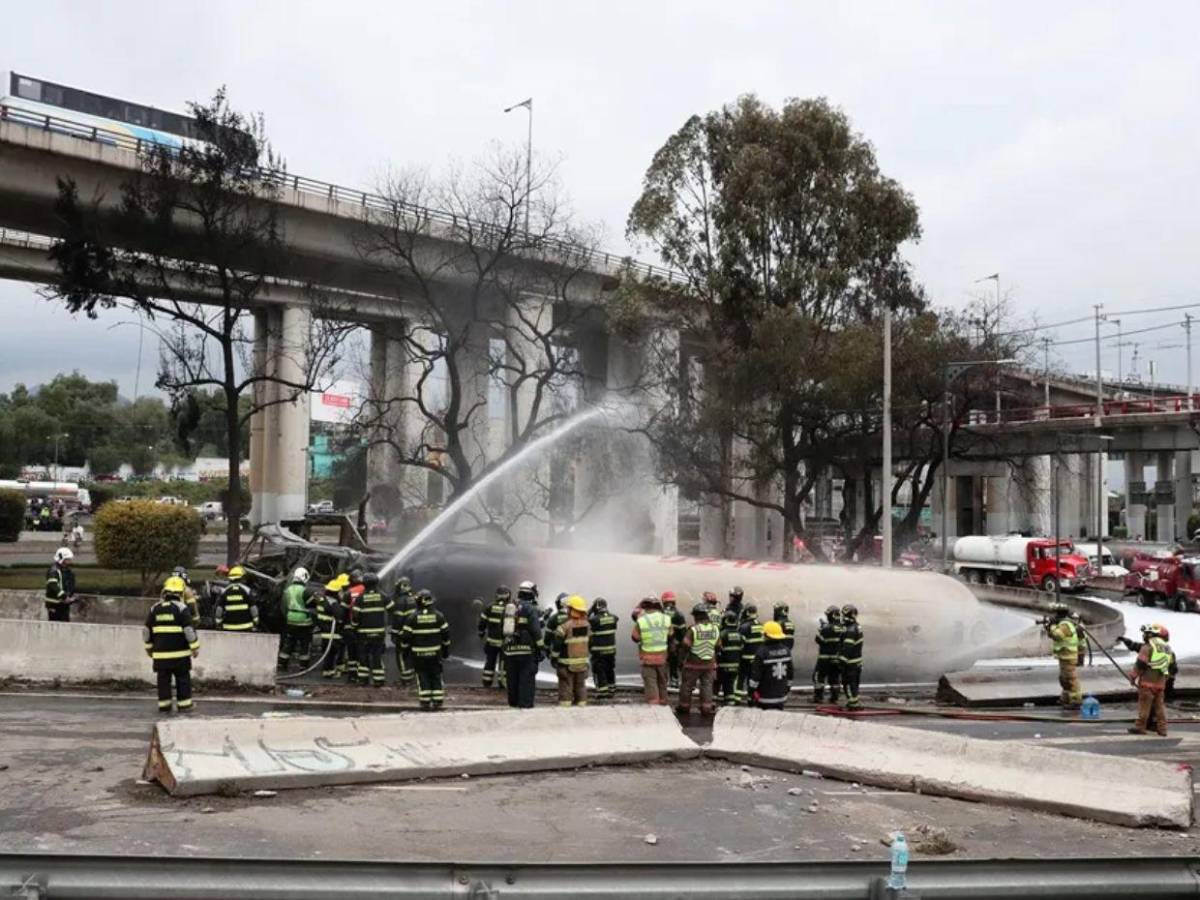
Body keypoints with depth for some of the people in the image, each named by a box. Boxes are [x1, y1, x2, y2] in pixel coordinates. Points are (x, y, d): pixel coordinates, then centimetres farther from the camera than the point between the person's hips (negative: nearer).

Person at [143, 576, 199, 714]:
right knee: (183, 679, 5)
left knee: (163, 679, 10)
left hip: (160, 652, 4)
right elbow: (189, 630, -11)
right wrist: (195, 647, -3)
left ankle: (164, 705, 11)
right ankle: (184, 705, 6)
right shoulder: (181, 608, -8)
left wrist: (149, 647, 22)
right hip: (179, 652, -3)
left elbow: (146, 630, 12)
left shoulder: (155, 608, 7)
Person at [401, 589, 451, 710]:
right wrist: (446, 649, 14)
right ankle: (437, 702, 6)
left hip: (419, 653, -2)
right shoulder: (438, 615, 0)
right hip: (435, 652, 2)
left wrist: (406, 648, 9)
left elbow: (406, 636, -6)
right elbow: (446, 633, 3)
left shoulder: (413, 617, -7)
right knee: (436, 676, 9)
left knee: (423, 677, 5)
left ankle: (425, 702, 1)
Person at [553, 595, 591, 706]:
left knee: (566, 687, 0)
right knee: (580, 686, 13)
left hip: (567, 662, -5)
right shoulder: (585, 623, 1)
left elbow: (557, 643, -14)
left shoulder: (565, 625, -16)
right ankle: (581, 705, 16)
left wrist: (554, 657, -5)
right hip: (583, 661, 5)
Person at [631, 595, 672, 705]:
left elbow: (635, 638, -3)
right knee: (662, 682, 19)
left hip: (647, 658, -3)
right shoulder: (666, 619, -6)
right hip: (662, 657, 3)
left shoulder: (640, 620, -14)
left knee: (650, 683, 2)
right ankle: (663, 704, 30)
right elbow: (670, 636, 5)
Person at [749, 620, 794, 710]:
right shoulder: (786, 651, 3)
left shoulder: (762, 652, -15)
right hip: (781, 696, 5)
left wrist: (752, 690, -3)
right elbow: (790, 672, 10)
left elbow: (755, 674, -14)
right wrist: (787, 688, 22)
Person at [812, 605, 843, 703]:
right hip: (838, 658, 5)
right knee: (835, 677, 13)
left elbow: (818, 640, -12)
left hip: (825, 658, -5)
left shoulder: (826, 629, -19)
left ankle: (818, 697, 4)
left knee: (819, 676, 5)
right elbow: (844, 642, 9)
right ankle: (834, 698, 15)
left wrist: (819, 628, 0)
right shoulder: (842, 628, -3)